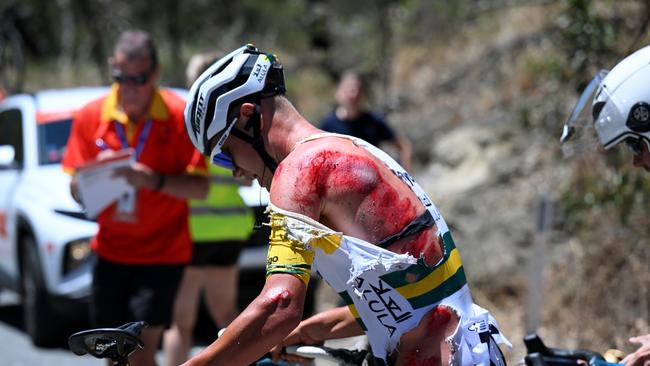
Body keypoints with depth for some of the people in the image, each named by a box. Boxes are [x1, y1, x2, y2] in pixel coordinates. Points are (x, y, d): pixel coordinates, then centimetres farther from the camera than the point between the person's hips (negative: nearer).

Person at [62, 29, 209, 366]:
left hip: (162, 252, -4)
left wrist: (154, 180, -28)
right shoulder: (91, 117, -1)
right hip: (111, 249, 4)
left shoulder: (180, 116, -9)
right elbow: (77, 192, 3)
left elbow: (200, 188, -13)